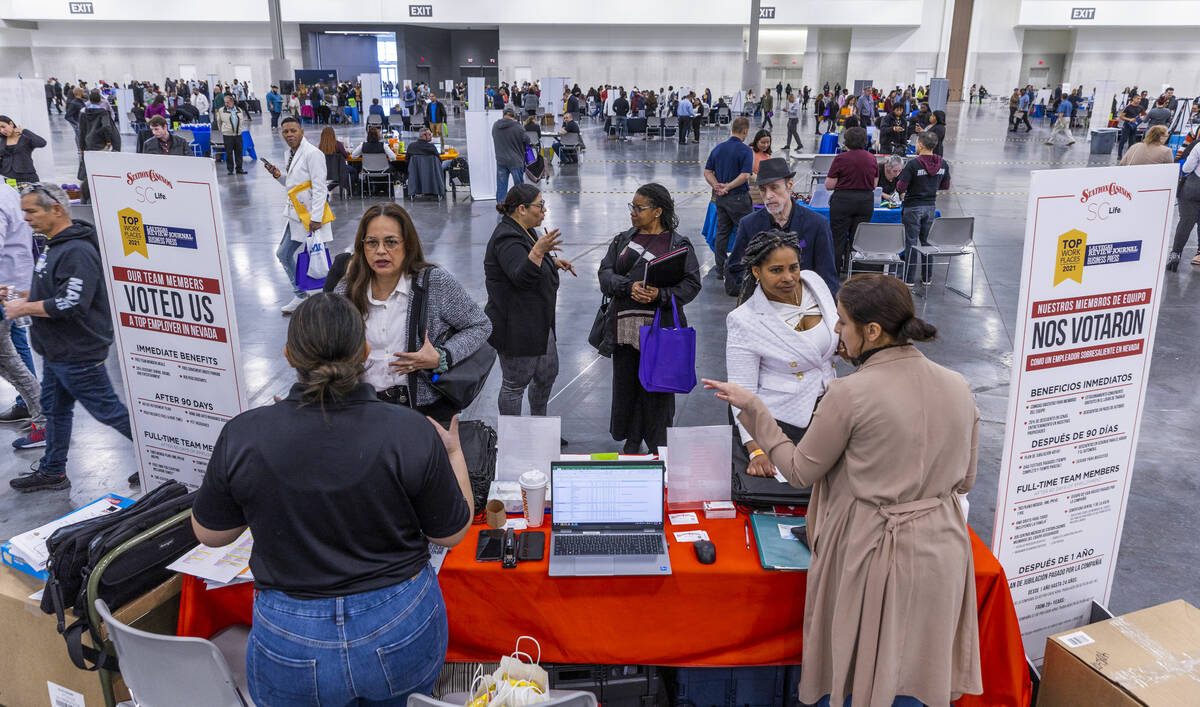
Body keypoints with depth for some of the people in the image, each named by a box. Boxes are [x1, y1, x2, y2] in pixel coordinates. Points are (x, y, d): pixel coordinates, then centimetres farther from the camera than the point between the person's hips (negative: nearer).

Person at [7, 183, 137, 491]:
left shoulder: (77, 252, -23)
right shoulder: (54, 245, 11)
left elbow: (71, 304, -29)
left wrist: (25, 309, -18)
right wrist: (24, 296, 10)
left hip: (79, 354, -10)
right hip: (56, 351, 11)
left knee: (107, 410, -1)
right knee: (55, 409, 19)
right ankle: (51, 472, 33)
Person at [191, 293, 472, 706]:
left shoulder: (242, 437, -16)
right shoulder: (412, 434, -19)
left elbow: (209, 533, 2)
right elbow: (451, 533, -5)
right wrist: (454, 453, 10)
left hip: (294, 648, 0)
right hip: (403, 636, 1)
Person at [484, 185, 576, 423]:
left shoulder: (523, 231, 10)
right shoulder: (507, 239, -21)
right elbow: (521, 275, -36)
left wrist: (554, 261, 14)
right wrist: (538, 251, -49)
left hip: (539, 322, 11)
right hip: (515, 328, -11)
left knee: (547, 374, 20)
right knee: (515, 384, 2)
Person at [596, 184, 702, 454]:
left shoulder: (679, 245, 2)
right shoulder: (622, 241, 14)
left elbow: (691, 284, -4)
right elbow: (605, 274, 4)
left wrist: (660, 295, -19)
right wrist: (629, 287, -16)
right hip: (625, 328, 4)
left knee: (657, 389, 1)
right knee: (626, 386, 9)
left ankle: (658, 449, 17)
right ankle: (631, 443, 27)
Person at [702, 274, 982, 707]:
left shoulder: (849, 394, -20)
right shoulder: (958, 387, -2)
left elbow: (800, 472, -9)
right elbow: (964, 481, 8)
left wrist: (751, 407, -3)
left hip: (872, 554, -5)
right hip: (940, 553, 5)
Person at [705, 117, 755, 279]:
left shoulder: (717, 148, 7)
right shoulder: (746, 150, -11)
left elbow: (707, 172, 6)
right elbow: (745, 175, -20)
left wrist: (716, 185, -4)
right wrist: (727, 187, -13)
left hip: (720, 198, 6)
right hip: (738, 198, -6)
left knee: (722, 233, 11)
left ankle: (720, 270, 15)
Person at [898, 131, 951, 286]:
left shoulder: (913, 164, -18)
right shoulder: (943, 164, 0)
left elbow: (900, 188, -18)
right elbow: (945, 186, 10)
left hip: (913, 207, -5)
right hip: (931, 206, 5)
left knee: (911, 242, 2)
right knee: (927, 241, 15)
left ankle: (909, 279, 7)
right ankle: (927, 278, 20)